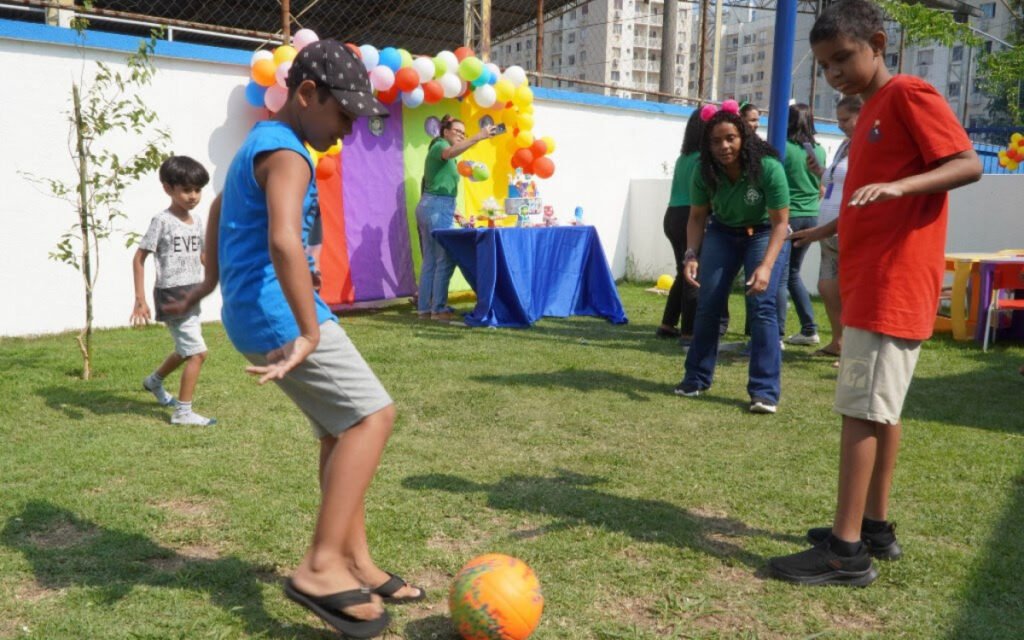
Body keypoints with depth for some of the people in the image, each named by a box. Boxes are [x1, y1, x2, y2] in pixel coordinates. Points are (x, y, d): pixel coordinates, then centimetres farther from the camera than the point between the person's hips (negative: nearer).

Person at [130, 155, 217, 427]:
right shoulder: (162, 221, -12)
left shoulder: (197, 221, 8)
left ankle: (154, 381, 49)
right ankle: (183, 412, 2)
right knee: (197, 352, -10)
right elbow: (139, 258, -11)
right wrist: (140, 300, -15)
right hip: (171, 296, -8)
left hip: (192, 296, 8)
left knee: (185, 350, 22)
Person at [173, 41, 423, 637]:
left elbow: (219, 207, 35)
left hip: (258, 314, 10)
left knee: (343, 428, 10)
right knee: (373, 413, -14)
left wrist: (213, 277, 44)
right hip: (278, 314, -10)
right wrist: (309, 333, -32)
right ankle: (321, 566, -16)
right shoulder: (286, 154, -15)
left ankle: (355, 561, 13)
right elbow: (284, 241, -32)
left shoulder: (260, 143, 19)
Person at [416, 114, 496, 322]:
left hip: (431, 207, 10)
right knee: (445, 260, -10)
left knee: (430, 260, 9)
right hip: (437, 208, -10)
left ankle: (424, 307, 11)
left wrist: (450, 210, 19)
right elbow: (451, 152, -32)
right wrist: (478, 137, -42)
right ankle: (438, 309, -9)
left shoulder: (439, 151, 24)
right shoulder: (440, 146, -7)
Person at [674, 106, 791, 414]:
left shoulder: (768, 168, -29)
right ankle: (696, 378, 16)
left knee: (762, 305, -17)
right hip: (722, 233, 4)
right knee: (707, 304, 0)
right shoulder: (705, 172, -18)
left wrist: (766, 266, -37)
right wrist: (691, 255, -23)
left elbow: (780, 222, -25)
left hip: (764, 234, -4)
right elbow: (697, 217, -7)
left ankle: (765, 390, -12)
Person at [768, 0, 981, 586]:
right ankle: (875, 526, 21)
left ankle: (847, 550, -6)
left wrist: (899, 185, -32)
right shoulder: (872, 112, 20)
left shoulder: (909, 95, -8)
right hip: (869, 279, 10)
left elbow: (968, 164, -18)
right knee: (879, 408, 12)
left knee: (862, 408, -10)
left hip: (893, 281, -10)